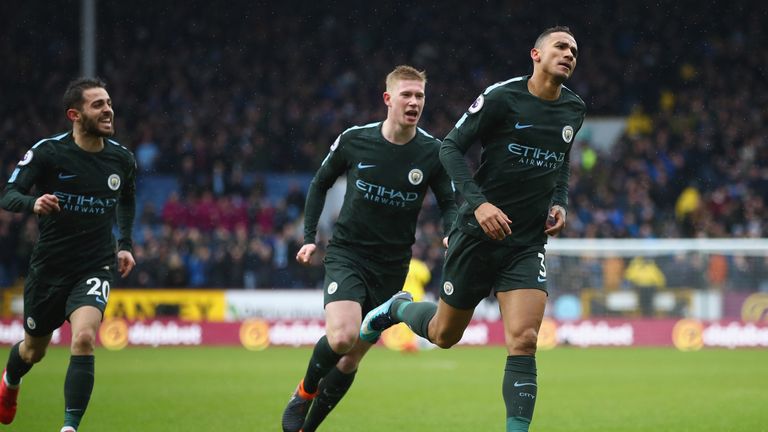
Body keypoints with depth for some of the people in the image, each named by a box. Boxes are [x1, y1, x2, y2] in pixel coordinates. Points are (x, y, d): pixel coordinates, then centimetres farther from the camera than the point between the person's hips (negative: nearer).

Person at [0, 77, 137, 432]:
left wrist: (125, 244, 11)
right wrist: (33, 203, -38)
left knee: (84, 339, -25)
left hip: (95, 269, 1)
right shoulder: (47, 152, -12)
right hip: (48, 267, -1)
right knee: (34, 350, 17)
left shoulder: (122, 159, 0)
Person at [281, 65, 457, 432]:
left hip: (391, 267, 2)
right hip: (347, 254, -2)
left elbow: (449, 204, 2)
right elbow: (320, 184, 10)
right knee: (342, 336, -25)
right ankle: (305, 391, 4)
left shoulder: (432, 152, -6)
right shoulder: (354, 140, -6)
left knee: (351, 358, 5)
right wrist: (309, 236, 3)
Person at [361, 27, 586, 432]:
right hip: (478, 232, -3)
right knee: (444, 335, 12)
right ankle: (397, 309, 44)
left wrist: (559, 201, 6)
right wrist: (478, 202, -21)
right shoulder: (501, 97, -12)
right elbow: (450, 147, -9)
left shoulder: (574, 109, 6)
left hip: (528, 242, 3)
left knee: (523, 341, -14)